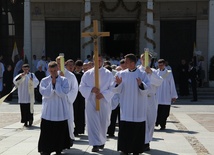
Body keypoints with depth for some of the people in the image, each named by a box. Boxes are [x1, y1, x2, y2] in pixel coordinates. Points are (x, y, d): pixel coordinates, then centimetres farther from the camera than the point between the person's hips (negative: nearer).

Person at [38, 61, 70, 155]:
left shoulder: (64, 80, -1)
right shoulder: (44, 81, 0)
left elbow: (63, 93, -13)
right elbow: (45, 93, -11)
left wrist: (56, 83, -14)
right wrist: (52, 83, -14)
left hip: (61, 111, 1)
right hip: (48, 111, 0)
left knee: (60, 131, 7)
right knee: (47, 132, 1)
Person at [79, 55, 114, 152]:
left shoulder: (108, 74, 1)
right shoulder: (87, 74, 4)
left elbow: (112, 88, -3)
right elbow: (82, 87, 2)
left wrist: (103, 94, -17)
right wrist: (91, 89, -16)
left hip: (104, 102, 0)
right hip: (91, 102, 0)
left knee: (103, 122, 10)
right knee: (93, 122, -6)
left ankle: (102, 141, 32)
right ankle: (95, 144, -6)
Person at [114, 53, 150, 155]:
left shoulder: (142, 74, -4)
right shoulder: (122, 74, 4)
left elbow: (147, 90, -9)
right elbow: (118, 90, 4)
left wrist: (141, 84, -27)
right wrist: (118, 84, -16)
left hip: (138, 108, -2)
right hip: (125, 107, 2)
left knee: (137, 130, 4)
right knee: (124, 129, 2)